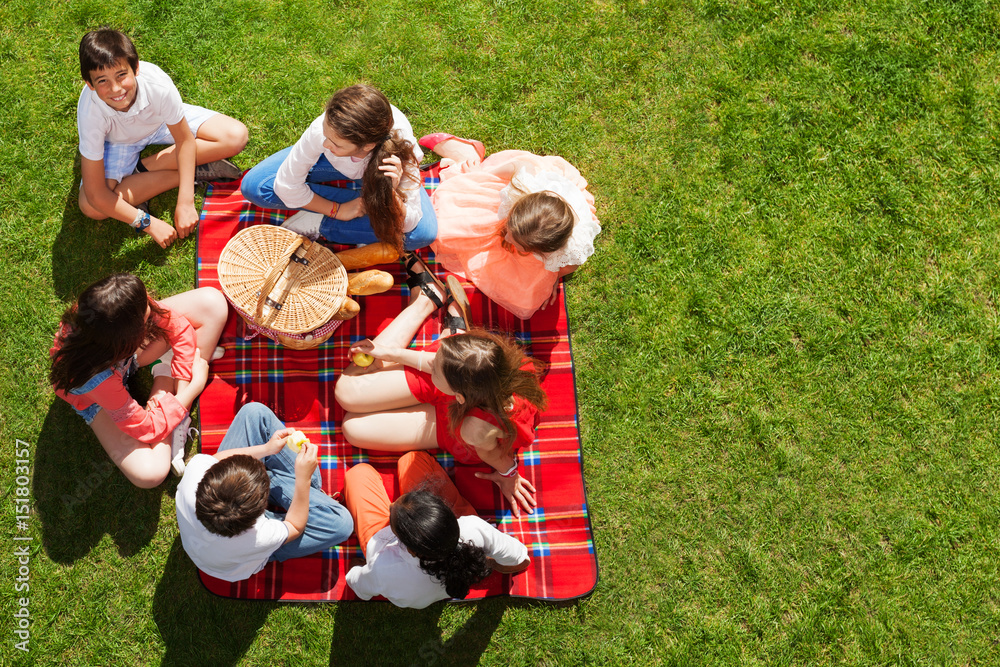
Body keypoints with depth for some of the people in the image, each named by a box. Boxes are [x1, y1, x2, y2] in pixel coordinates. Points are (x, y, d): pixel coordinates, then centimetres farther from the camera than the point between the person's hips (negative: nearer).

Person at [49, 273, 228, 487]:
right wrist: (196, 385, -25)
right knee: (149, 473, -25)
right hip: (97, 397, -4)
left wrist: (181, 384, -21)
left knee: (213, 303, -15)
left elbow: (178, 325, -17)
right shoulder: (97, 377, -45)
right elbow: (146, 430, -29)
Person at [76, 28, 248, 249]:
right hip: (119, 141, -1)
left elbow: (185, 139, -21)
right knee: (90, 207, -25)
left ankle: (145, 168, -13)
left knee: (236, 136, -20)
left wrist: (185, 203, -26)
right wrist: (148, 223, -35)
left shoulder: (157, 85, -39)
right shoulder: (90, 112, -37)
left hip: (163, 121, 1)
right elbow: (96, 194, -31)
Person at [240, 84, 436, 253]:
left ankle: (320, 224, -15)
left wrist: (390, 193, -50)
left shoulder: (400, 151, -41)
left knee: (424, 232, -28)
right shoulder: (321, 130, -39)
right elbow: (286, 185, -21)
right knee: (253, 186, -17)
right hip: (335, 163, 1)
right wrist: (337, 210, -22)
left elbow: (408, 225, -31)